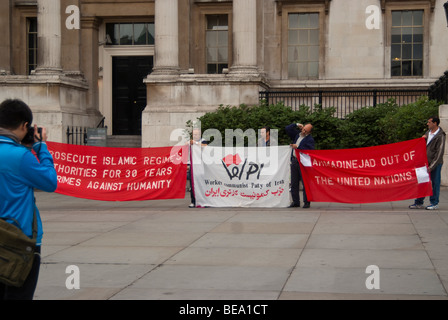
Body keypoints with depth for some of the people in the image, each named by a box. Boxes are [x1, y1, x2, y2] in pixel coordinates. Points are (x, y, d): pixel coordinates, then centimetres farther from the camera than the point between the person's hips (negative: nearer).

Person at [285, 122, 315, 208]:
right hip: (294, 161, 6)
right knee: (294, 183, 7)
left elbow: (309, 151, -17)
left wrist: (298, 147, -16)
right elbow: (287, 129, 20)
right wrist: (296, 125, 9)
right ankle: (295, 202, 14)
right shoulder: (297, 134, 14)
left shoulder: (310, 139, -5)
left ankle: (306, 202, 0)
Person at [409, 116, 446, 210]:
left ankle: (434, 203, 10)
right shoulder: (429, 132, 10)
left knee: (435, 183, 1)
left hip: (435, 163, -7)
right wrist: (423, 137, 4)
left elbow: (439, 153, -15)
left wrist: (432, 166, -17)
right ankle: (419, 202, 14)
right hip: (425, 162, 7)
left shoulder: (440, 136, -13)